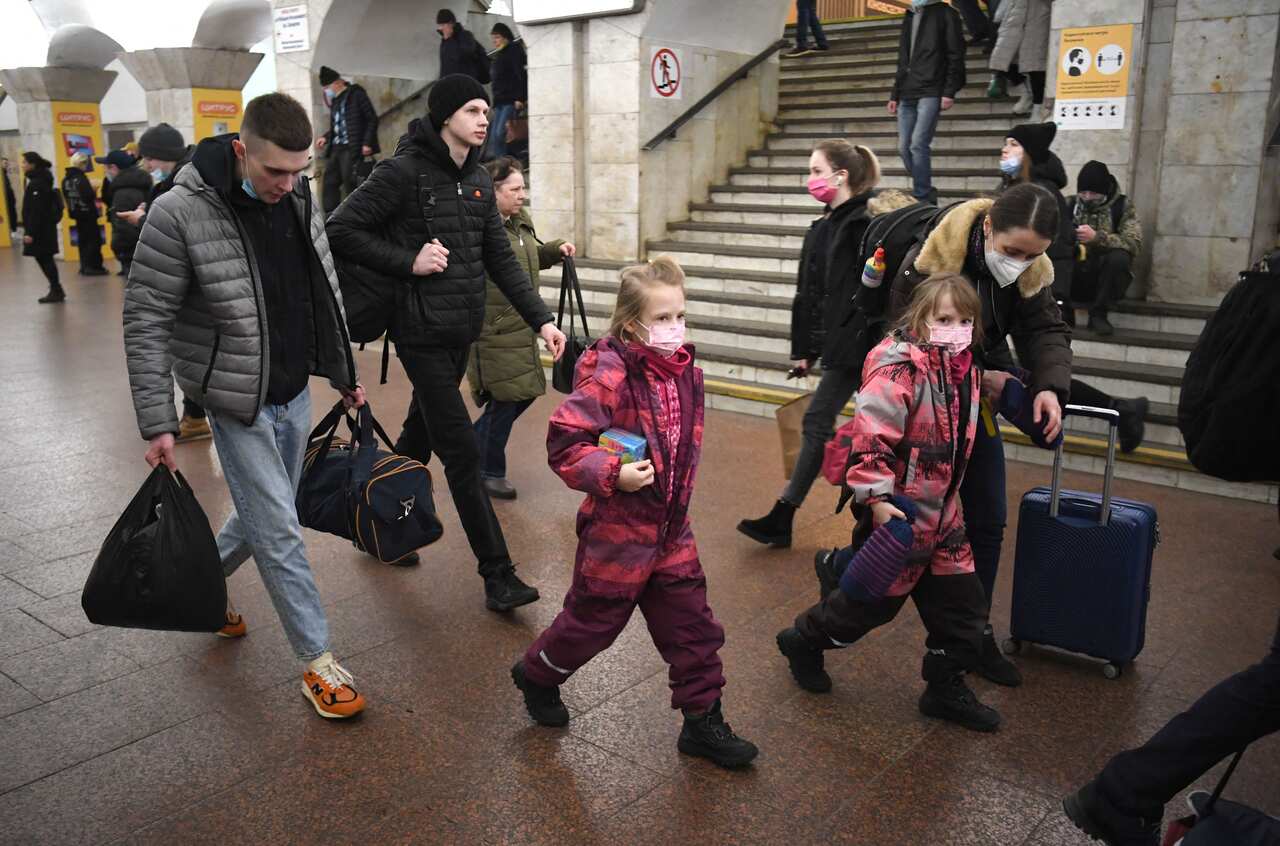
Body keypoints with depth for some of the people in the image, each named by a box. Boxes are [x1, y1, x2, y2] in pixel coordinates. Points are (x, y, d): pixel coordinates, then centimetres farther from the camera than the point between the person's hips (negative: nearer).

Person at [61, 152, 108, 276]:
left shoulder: (66, 179, 7)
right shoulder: (81, 178, -19)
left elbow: (66, 195, 13)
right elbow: (89, 195, -24)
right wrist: (94, 190, -6)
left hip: (75, 213, 8)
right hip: (87, 212, -8)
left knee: (82, 239, 14)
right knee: (94, 239, -2)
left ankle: (84, 266, 16)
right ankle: (93, 266, -5)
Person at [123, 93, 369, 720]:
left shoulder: (298, 197, 0)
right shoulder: (180, 213, -19)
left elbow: (326, 291, 12)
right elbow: (145, 322, -14)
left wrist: (344, 374, 15)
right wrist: (157, 424, -15)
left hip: (294, 392, 6)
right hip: (238, 400, -6)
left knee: (262, 514, 18)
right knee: (279, 530, -2)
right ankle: (317, 661, 11)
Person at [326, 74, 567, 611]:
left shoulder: (478, 180, 10)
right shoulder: (405, 170, -12)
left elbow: (501, 259, 11)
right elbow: (342, 230, -11)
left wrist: (540, 319, 3)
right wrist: (408, 262, -16)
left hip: (463, 331, 7)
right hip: (423, 333, -7)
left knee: (420, 436, 19)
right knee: (462, 453, -6)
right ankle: (498, 575, 0)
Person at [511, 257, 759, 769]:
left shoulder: (684, 371, 1)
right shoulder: (610, 376, -21)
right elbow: (563, 442, -21)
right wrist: (613, 474, -30)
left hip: (670, 528, 7)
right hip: (617, 529, -6)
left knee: (691, 625, 10)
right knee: (593, 620, 12)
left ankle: (703, 721, 24)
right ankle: (536, 675, 39)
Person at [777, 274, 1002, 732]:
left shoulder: (964, 369, 6)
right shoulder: (898, 369, -23)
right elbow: (870, 437, -26)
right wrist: (878, 498, -28)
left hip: (941, 512, 8)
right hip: (896, 512, -8)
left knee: (961, 600, 10)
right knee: (874, 598, 9)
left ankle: (946, 689, 28)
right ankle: (804, 641, 34)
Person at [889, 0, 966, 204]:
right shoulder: (909, 17, 22)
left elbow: (955, 56, -4)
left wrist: (949, 92, -13)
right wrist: (895, 94, 18)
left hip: (930, 93, -7)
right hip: (906, 95, 7)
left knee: (918, 144, -17)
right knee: (904, 147, 1)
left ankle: (922, 199, -11)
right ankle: (927, 194, 13)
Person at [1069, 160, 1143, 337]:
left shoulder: (1123, 205, 0)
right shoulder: (1070, 204, 7)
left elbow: (1134, 243, -15)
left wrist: (1097, 237, -28)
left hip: (1106, 274, -1)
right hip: (1075, 273, 1)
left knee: (1119, 257, -32)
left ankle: (1098, 314, -18)